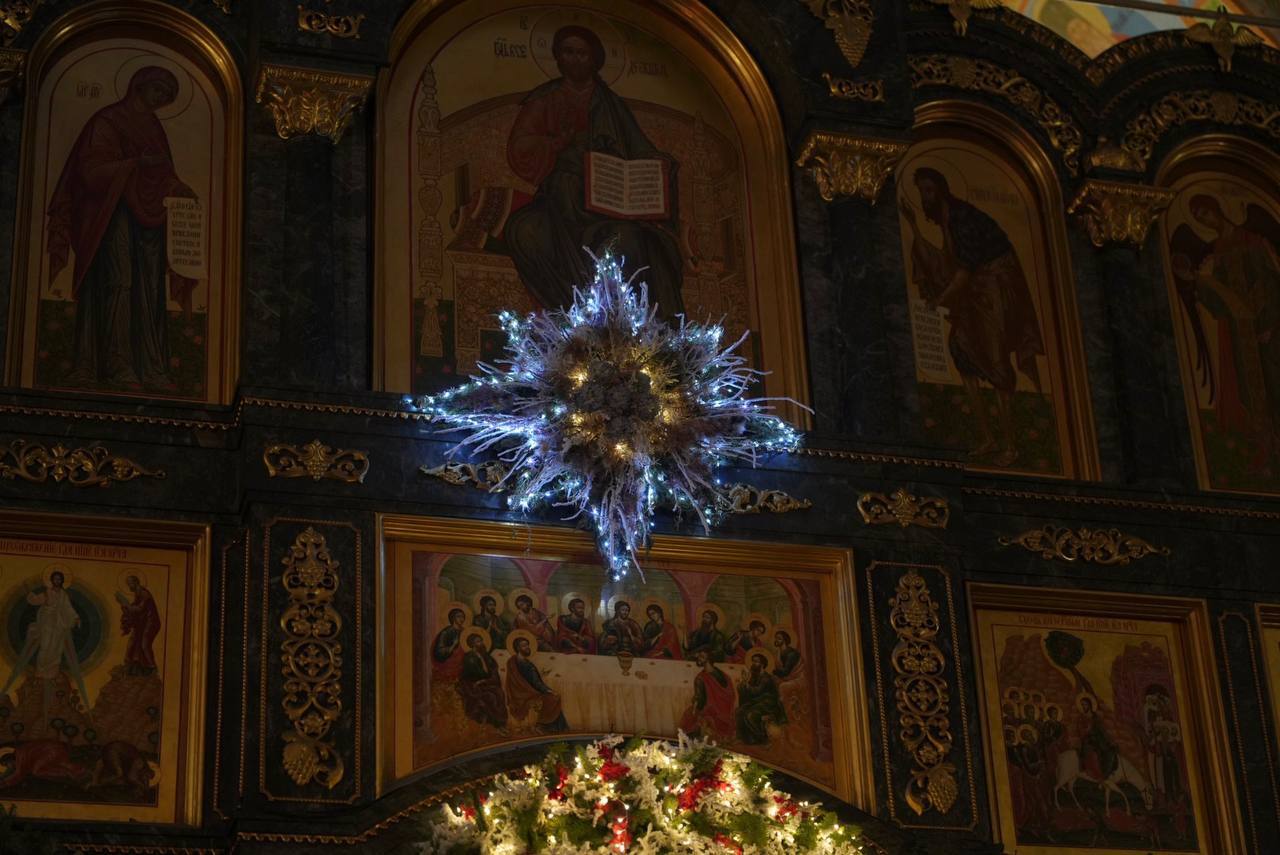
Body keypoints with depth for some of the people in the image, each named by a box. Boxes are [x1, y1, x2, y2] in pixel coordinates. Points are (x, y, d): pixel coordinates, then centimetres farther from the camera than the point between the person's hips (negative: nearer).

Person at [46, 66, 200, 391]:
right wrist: (136, 164, -20)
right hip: (115, 213, -7)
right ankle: (117, 365, -20)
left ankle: (151, 367, -5)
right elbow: (92, 168, -9)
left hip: (149, 216, 7)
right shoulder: (108, 121, 1)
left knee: (150, 290, -1)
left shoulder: (154, 129, 22)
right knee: (118, 282, -16)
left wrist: (183, 192, 2)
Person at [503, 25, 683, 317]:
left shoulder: (610, 105, 17)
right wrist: (563, 142, -7)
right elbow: (519, 150, 5)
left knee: (626, 237, -33)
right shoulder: (543, 101, 16)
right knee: (527, 231, -31)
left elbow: (642, 154, 14)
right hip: (561, 202, 0)